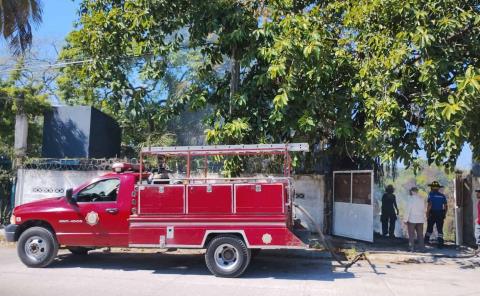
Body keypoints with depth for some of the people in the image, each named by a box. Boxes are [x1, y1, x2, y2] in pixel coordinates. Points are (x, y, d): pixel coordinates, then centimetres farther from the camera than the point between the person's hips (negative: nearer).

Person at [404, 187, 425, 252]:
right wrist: (423, 218, 16)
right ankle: (421, 248, 9)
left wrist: (405, 219, -7)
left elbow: (408, 210, -12)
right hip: (420, 220, 5)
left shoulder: (410, 199, -10)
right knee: (420, 234, 9)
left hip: (412, 219, -5)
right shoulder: (421, 199, 6)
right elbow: (423, 210, 8)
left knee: (411, 235, 1)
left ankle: (412, 248, -1)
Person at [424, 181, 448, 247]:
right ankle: (440, 242, -2)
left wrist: (427, 213, -9)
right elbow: (446, 206, 8)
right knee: (440, 229, 5)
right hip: (441, 213, 3)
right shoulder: (442, 195, 8)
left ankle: (426, 240, 21)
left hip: (432, 213, -3)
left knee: (429, 228, 10)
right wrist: (444, 215, 17)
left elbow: (429, 204, -15)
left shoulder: (431, 194, -5)